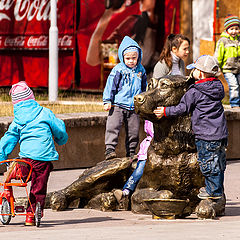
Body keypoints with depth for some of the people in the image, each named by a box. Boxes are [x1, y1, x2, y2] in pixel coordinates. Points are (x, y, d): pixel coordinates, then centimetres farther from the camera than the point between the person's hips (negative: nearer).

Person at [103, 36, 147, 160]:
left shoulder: (141, 70, 9)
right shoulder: (118, 70, -6)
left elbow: (144, 87, 21)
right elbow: (110, 85, -4)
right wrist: (107, 101, -9)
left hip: (134, 107, 4)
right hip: (118, 105, -4)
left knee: (133, 130, 7)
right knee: (113, 127, -16)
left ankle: (131, 153, 19)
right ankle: (109, 149, -15)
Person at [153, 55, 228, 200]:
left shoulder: (195, 92, -13)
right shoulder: (218, 87, 6)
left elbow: (183, 109, -10)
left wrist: (165, 112, 2)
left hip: (206, 135, -8)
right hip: (221, 133, 8)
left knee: (208, 163, 1)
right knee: (219, 163, 15)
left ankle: (214, 191, 5)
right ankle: (217, 189, 25)